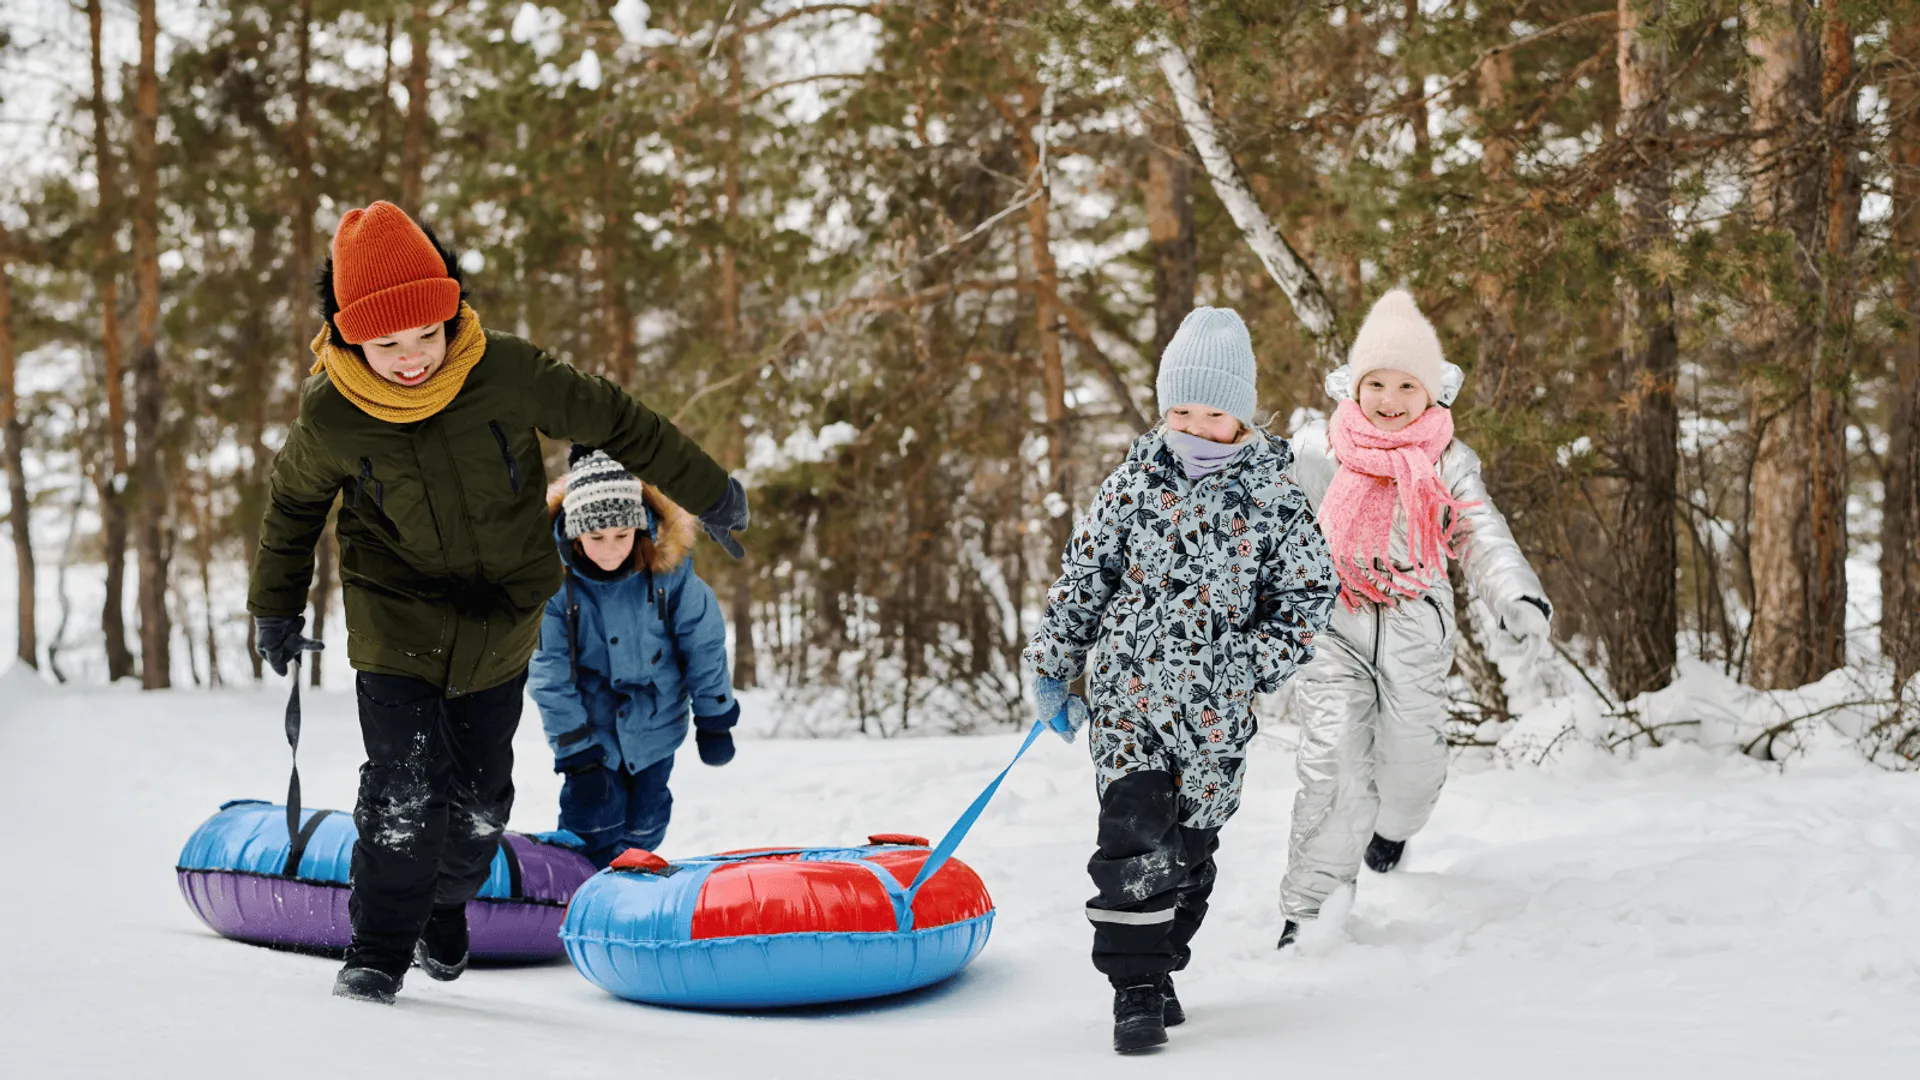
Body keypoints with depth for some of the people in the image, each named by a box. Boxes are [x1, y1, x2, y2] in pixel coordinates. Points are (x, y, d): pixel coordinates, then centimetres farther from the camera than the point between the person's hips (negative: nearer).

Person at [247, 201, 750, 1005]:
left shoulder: (504, 372, -17)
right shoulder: (329, 417, -15)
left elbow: (610, 419, -4)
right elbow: (294, 501, 6)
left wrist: (705, 491, 4)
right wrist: (276, 606, 16)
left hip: (501, 626, 1)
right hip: (396, 627, -1)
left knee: (479, 801, 8)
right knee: (404, 794, -13)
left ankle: (445, 907, 37)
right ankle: (380, 949, 6)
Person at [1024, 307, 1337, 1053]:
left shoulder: (1274, 499, -3)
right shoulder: (1136, 482, -1)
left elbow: (1310, 596, 1)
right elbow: (1080, 577, 6)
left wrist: (1251, 666, -11)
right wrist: (1052, 668, 7)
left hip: (1215, 710, 1)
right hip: (1127, 689, -1)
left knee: (1190, 844, 12)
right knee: (1135, 834, -14)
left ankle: (1161, 967, 31)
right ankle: (1135, 988, -7)